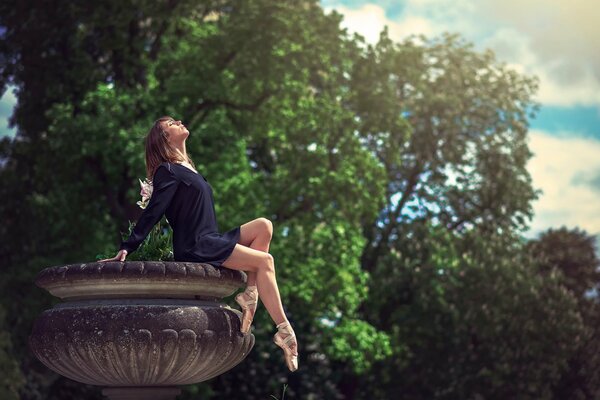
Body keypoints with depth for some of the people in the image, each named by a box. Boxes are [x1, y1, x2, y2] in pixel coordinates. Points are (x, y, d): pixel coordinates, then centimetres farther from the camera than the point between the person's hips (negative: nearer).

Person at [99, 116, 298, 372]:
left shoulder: (187, 169, 23)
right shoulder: (168, 171, -4)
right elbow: (152, 213, -12)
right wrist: (127, 248, -20)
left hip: (210, 243, 9)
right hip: (194, 248, -9)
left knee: (264, 226, -2)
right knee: (265, 261, -17)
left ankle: (250, 294, -11)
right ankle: (283, 330, -22)